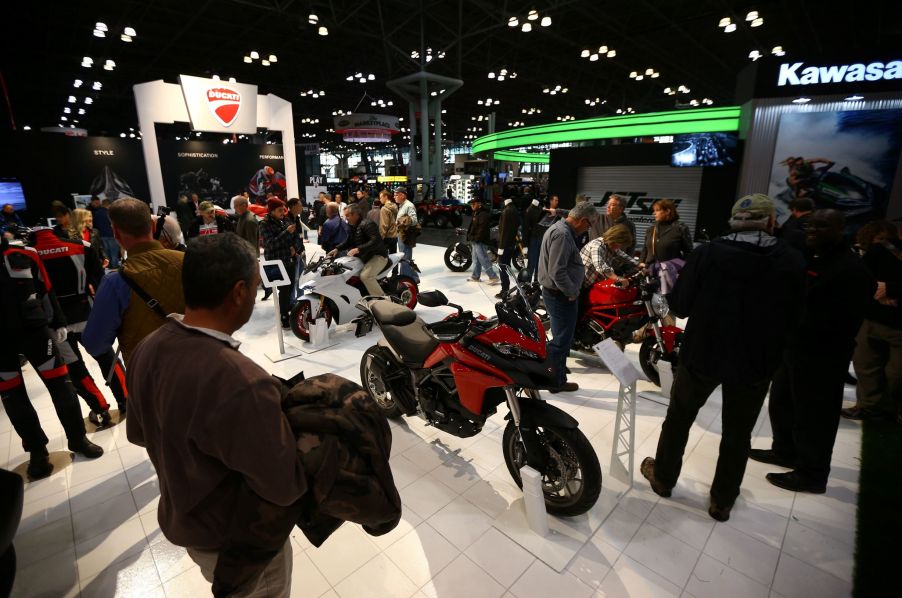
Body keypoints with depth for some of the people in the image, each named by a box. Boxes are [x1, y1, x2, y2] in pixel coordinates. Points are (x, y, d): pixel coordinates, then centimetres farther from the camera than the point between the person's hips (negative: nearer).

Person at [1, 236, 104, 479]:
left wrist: (58, 323, 6)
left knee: (60, 383, 2)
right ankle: (37, 451, 22)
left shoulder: (23, 256, 0)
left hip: (34, 329, 0)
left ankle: (77, 438, 17)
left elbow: (47, 290, 7)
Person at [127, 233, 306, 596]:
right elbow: (286, 488, -30)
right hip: (236, 540, -6)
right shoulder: (241, 384, -42)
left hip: (179, 520, 7)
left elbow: (138, 433, 2)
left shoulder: (147, 349, -15)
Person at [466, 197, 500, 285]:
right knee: (476, 260, 16)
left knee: (483, 260, -11)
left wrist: (477, 238, -27)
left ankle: (493, 277, -8)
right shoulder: (475, 213, 18)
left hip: (480, 242, -11)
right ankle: (475, 277, 25)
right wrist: (471, 237, 21)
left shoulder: (483, 214, -17)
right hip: (475, 241, 11)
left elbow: (482, 228, -25)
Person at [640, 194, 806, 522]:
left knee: (679, 417, 18)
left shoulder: (708, 252, -13)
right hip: (756, 361, 1)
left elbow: (680, 306, -10)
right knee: (737, 433, 17)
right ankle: (722, 501, 30)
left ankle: (663, 477, 34)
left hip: (702, 352, -1)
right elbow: (794, 317, 3)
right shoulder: (793, 261, -8)